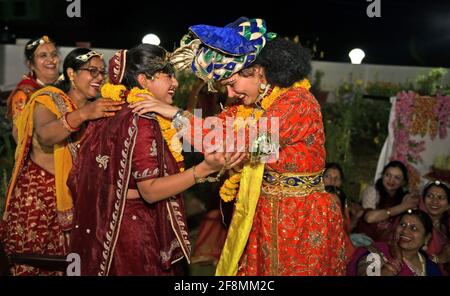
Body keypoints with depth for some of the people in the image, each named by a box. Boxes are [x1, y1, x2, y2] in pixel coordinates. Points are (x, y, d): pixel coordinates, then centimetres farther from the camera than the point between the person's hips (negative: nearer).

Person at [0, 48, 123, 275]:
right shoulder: (49, 99, -7)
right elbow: (45, 136, -29)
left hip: (71, 195, 5)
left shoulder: (96, 108, 12)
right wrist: (82, 114, -44)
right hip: (37, 194, -5)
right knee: (31, 264, -3)